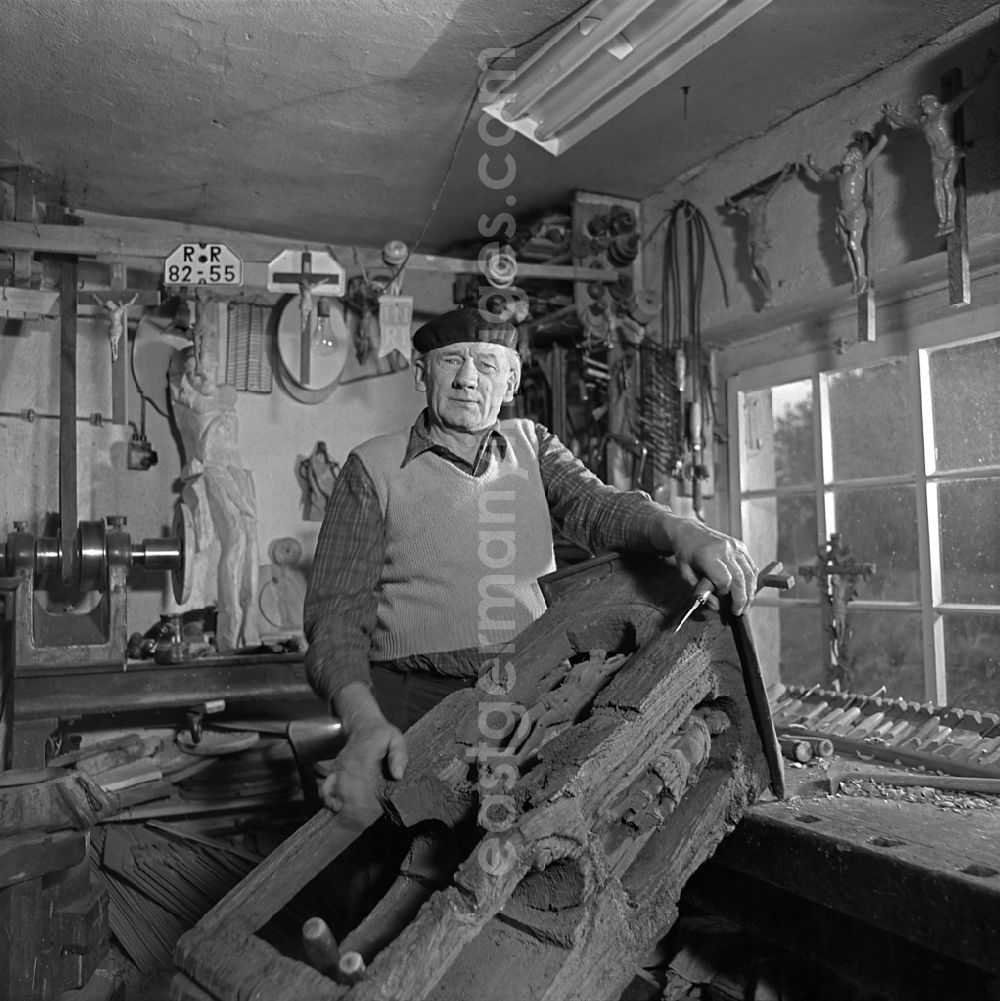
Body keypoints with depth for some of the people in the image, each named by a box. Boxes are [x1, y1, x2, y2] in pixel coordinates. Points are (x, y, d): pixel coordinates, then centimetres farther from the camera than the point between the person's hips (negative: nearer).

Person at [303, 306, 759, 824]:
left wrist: (682, 531, -25)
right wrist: (363, 720, -21)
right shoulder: (374, 467, 4)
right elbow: (338, 611, -3)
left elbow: (595, 506, -2)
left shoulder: (532, 444, 16)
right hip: (414, 702, -2)